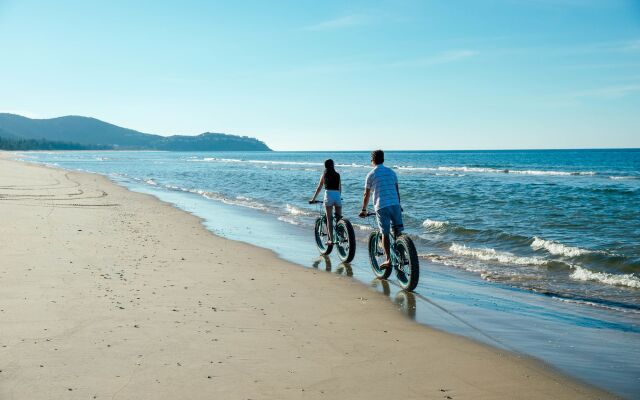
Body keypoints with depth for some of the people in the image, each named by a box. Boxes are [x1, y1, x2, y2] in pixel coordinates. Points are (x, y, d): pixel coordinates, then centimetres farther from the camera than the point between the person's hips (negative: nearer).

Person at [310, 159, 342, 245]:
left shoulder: (324, 175, 8)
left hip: (328, 195, -3)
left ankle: (331, 239, -7)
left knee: (329, 219, -2)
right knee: (339, 218, 11)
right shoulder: (337, 175, 15)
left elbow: (319, 188, 10)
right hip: (337, 196, 3)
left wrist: (313, 199, 18)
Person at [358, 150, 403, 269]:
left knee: (385, 233, -1)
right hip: (395, 204, 3)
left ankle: (388, 259, -5)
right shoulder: (391, 172, 14)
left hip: (381, 206, -3)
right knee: (398, 232, 11)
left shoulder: (371, 174, 3)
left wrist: (363, 210, 18)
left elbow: (366, 194, 8)